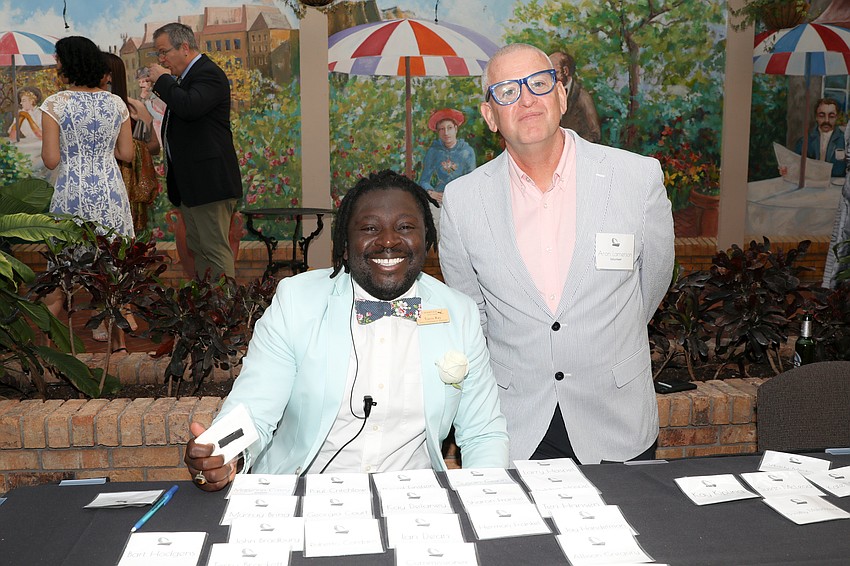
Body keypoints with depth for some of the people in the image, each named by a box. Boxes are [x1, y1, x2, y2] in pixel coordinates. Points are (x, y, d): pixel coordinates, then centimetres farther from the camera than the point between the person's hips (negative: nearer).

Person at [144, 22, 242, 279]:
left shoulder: (209, 74, -12)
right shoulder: (187, 76, 18)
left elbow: (189, 107, -29)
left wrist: (162, 80, -16)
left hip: (209, 181, -11)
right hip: (189, 182, 11)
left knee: (215, 250, -8)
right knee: (197, 248, 14)